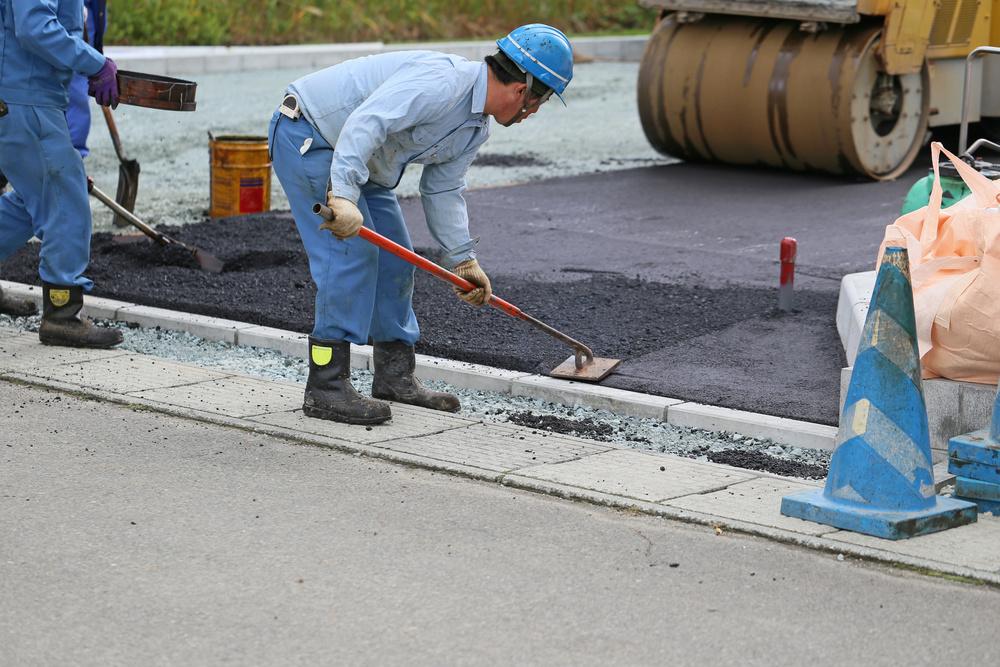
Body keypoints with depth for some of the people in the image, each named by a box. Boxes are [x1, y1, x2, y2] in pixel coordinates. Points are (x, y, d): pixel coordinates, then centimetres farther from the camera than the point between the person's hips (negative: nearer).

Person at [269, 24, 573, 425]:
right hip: (307, 135, -11)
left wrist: (463, 259, 6)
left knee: (394, 257, 11)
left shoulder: (476, 128, 3)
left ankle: (394, 377, 22)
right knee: (352, 252, -18)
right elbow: (366, 122, -40)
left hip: (359, 163, 11)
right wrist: (343, 195, -47)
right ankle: (325, 388, -16)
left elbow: (442, 191, 11)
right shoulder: (442, 81, -29)